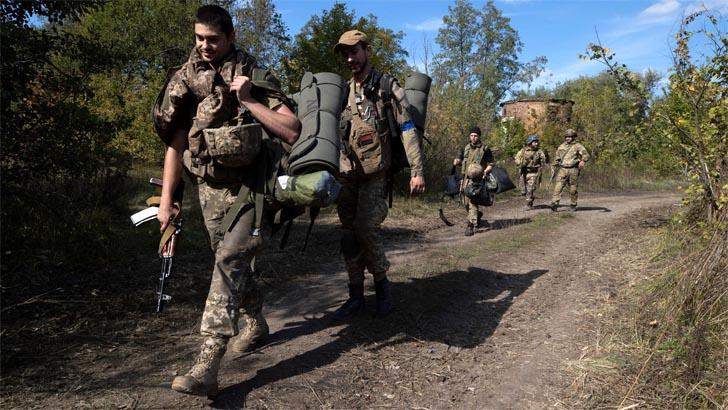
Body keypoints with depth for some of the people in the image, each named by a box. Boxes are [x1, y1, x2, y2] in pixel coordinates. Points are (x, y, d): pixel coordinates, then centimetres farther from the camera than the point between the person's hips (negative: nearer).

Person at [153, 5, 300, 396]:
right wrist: (166, 200, -1)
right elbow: (176, 144, 4)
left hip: (248, 188, -5)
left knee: (229, 261, -18)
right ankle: (256, 323, 40)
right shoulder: (186, 82, 4)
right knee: (231, 262, 16)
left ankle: (207, 365, -20)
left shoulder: (255, 77, -8)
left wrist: (247, 101, -23)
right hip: (209, 189, 5)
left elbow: (292, 132, -17)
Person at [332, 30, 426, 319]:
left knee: (366, 229, -17)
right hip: (346, 176, 5)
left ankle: (382, 284, 6)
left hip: (374, 175, -5)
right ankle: (355, 296, 15)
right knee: (349, 236, 5)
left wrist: (416, 170, -16)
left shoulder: (388, 88, -2)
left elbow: (408, 130, -7)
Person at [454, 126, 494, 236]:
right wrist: (457, 161, 0)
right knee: (466, 203, 13)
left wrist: (486, 171, -16)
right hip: (466, 178, 6)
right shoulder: (466, 148, 14)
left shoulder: (485, 149, 0)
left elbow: (491, 164, 3)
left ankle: (470, 226, -15)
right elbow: (460, 159, 24)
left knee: (473, 202, -16)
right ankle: (477, 215, 41)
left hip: (478, 180, -6)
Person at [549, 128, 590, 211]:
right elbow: (556, 158, 23)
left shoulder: (578, 146, 1)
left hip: (573, 170, -3)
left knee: (573, 188, 5)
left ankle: (573, 205, 20)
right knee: (558, 186, -13)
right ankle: (554, 203, -20)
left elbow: (586, 154, -12)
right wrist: (554, 168, 22)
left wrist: (583, 161, -32)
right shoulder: (561, 146, 15)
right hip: (562, 169, 3)